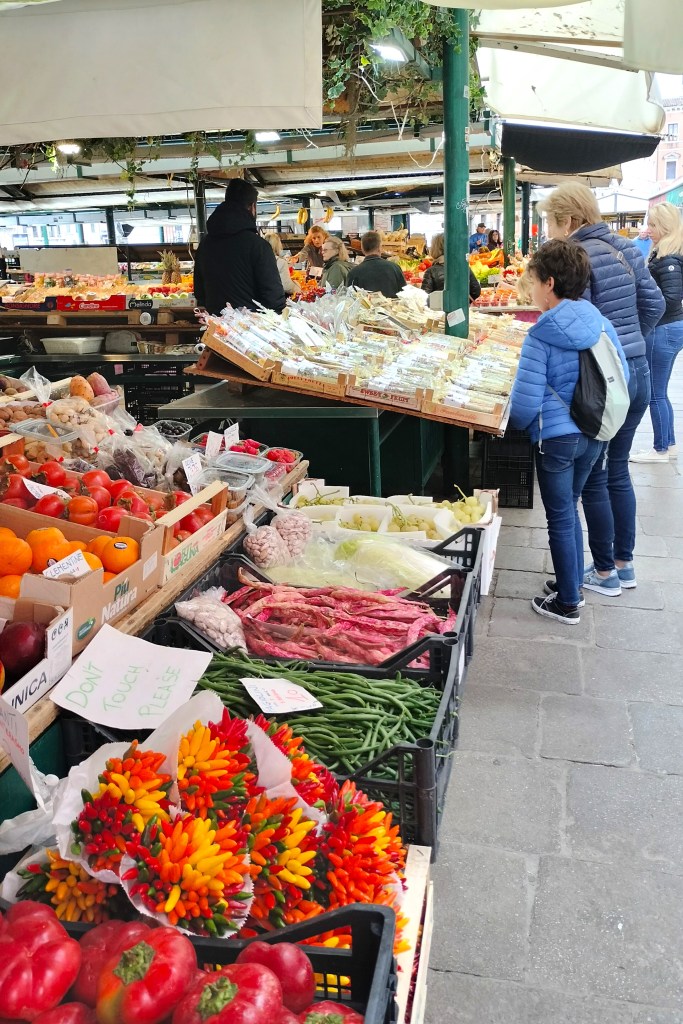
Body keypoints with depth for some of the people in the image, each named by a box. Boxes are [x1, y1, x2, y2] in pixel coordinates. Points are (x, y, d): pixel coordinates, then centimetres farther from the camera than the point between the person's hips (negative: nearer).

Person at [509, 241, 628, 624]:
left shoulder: (540, 337, -17)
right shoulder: (600, 322, 0)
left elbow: (526, 403, -18)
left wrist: (513, 421, 3)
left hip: (557, 438, -6)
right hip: (595, 434, 6)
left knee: (560, 518, 7)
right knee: (569, 508, 22)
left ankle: (567, 603, 19)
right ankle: (573, 584, 34)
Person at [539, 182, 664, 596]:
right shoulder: (626, 248, 8)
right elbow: (654, 305, 11)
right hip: (638, 375, 8)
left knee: (594, 479, 6)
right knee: (618, 470, 19)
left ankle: (605, 572, 17)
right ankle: (625, 564, 28)